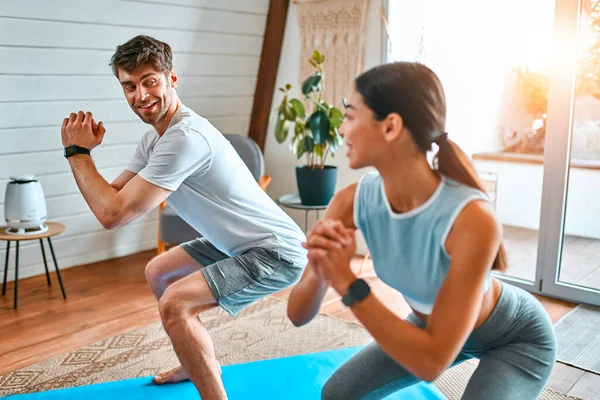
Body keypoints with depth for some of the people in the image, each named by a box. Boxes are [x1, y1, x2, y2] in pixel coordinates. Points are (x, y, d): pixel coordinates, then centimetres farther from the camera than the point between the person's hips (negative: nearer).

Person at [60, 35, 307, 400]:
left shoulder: (185, 137, -27)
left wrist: (78, 152, -13)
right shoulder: (155, 137, 6)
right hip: (239, 243, 11)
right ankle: (202, 364, 38)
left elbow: (114, 214, -26)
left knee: (175, 304, -25)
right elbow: (115, 196, 7)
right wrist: (85, 149, -7)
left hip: (276, 252, -11)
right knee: (158, 273, 24)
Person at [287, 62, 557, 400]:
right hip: (434, 324, 5)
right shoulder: (353, 202, -24)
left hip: (516, 340, -4)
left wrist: (347, 282, -41)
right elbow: (299, 315, -18)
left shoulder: (472, 219, -40)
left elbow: (432, 362, -37)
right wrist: (319, 273, -40)